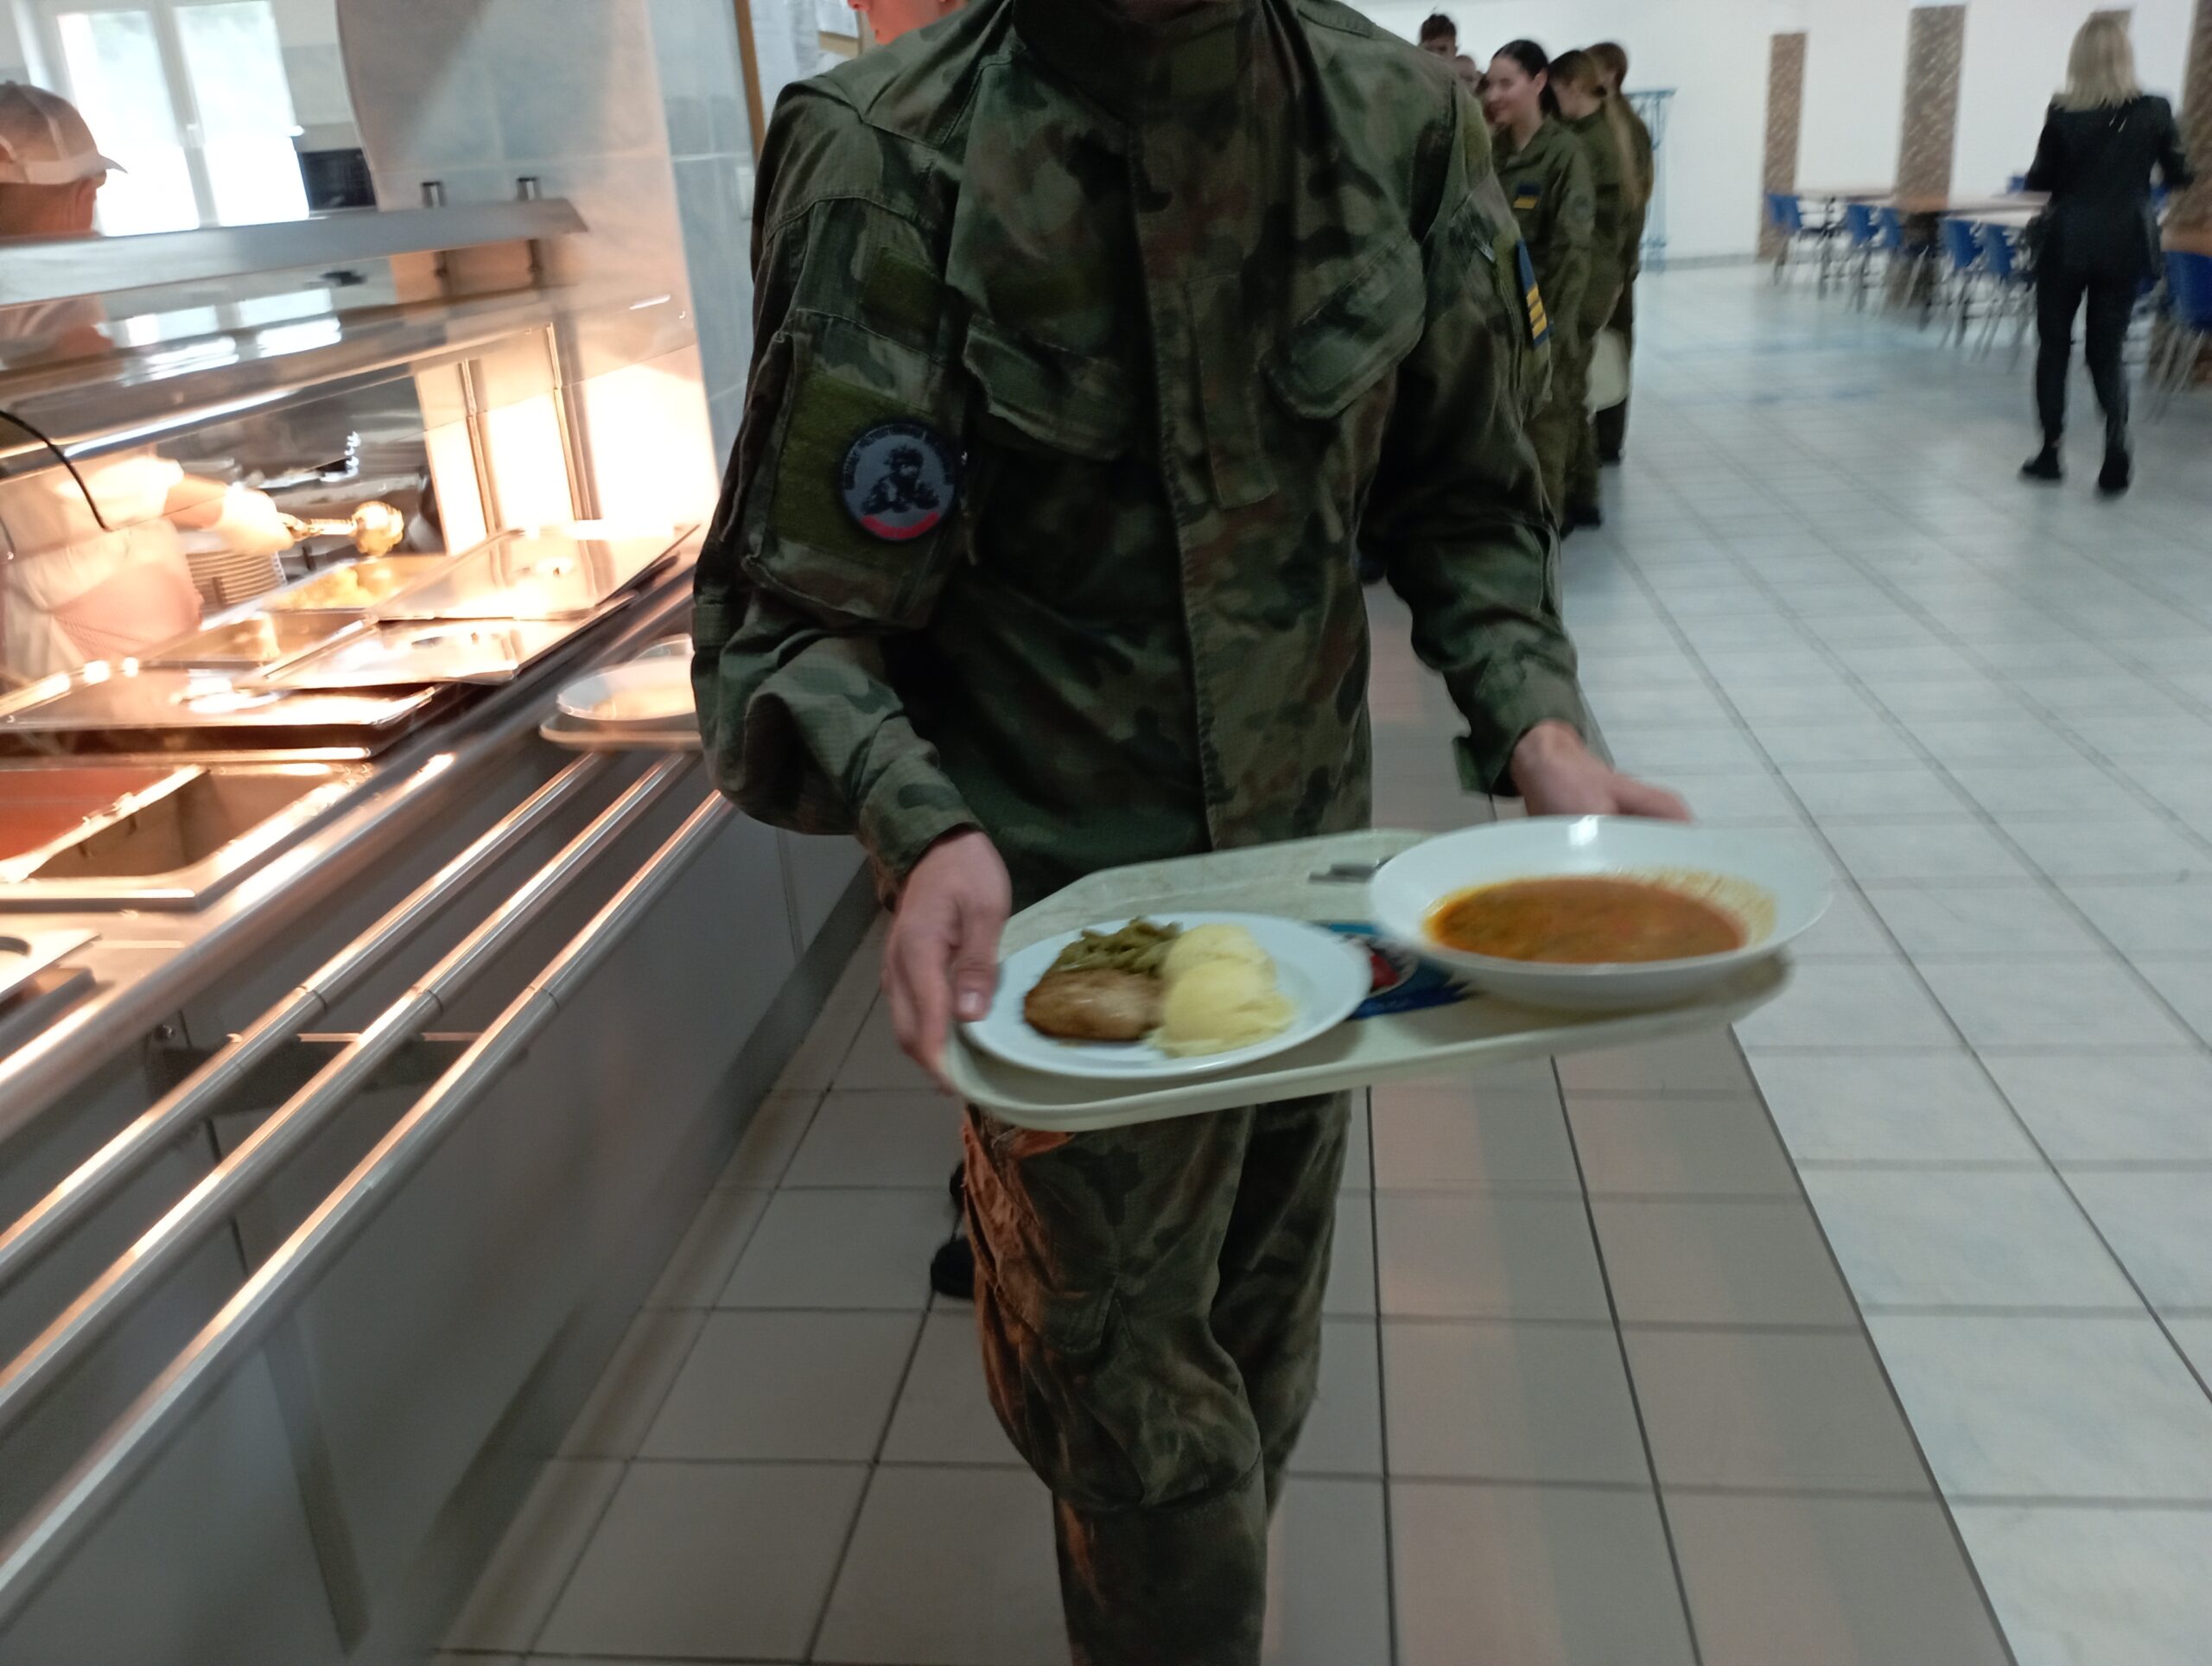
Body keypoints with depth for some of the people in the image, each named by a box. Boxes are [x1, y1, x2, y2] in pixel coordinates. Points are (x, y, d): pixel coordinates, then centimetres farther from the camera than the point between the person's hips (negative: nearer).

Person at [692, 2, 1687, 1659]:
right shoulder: (888, 159, -15)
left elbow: (1465, 500, 6)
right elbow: (791, 609, -14)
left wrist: (1537, 723, -11)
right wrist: (919, 826, -32)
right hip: (1054, 902, -4)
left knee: (1261, 1361, 22)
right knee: (1142, 1406, 7)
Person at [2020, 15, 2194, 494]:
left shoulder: (2063, 113, -10)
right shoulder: (2155, 111, -4)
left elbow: (2041, 180, -3)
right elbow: (2178, 177, 4)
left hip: (2068, 240, -2)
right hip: (2125, 243, 2)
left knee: (2054, 344, 12)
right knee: (2106, 348, 9)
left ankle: (2051, 451, 11)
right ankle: (2116, 435, -18)